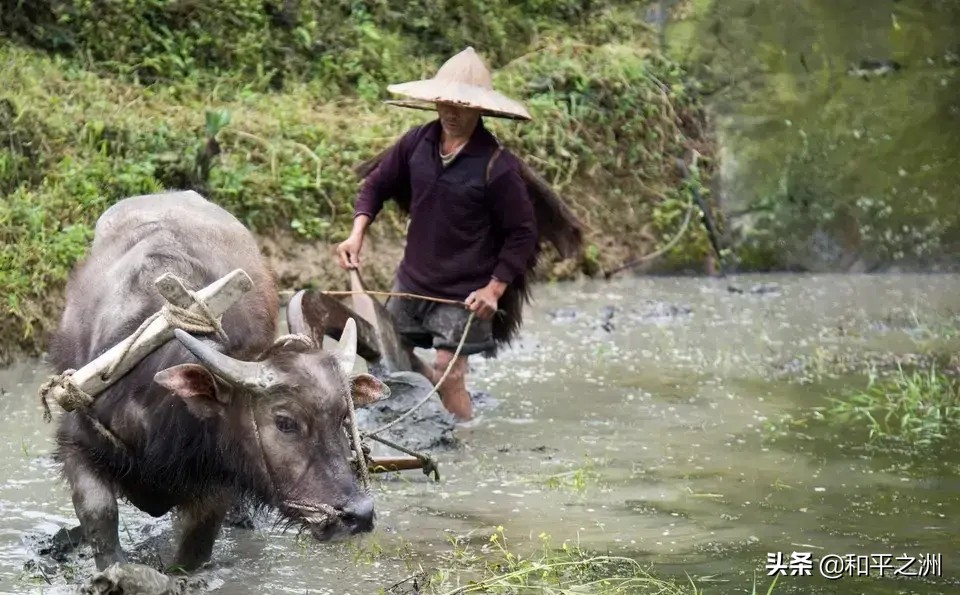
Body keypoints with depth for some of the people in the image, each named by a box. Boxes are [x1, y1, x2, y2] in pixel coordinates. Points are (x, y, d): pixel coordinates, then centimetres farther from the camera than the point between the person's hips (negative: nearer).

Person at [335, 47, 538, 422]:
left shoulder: (497, 166, -19)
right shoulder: (417, 143, -5)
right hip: (411, 281, 6)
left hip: (463, 294, -6)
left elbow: (522, 234, -11)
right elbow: (378, 185, 9)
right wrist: (357, 234, -6)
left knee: (449, 376, -9)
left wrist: (494, 289, -17)